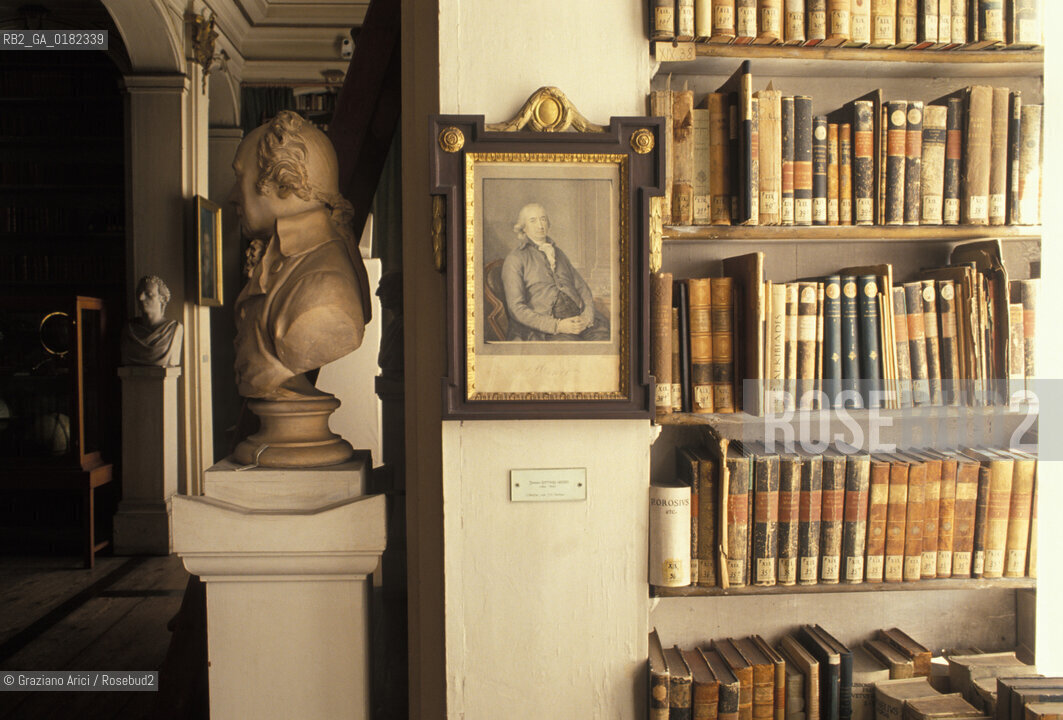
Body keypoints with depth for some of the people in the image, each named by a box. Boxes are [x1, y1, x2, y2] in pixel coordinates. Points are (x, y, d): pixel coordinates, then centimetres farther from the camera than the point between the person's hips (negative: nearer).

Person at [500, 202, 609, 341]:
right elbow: (516, 308, -4)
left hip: (578, 315, 6)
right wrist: (557, 326, -12)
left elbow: (582, 287, 20)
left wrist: (587, 316, -2)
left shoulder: (558, 253, 24)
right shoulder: (515, 259, 5)